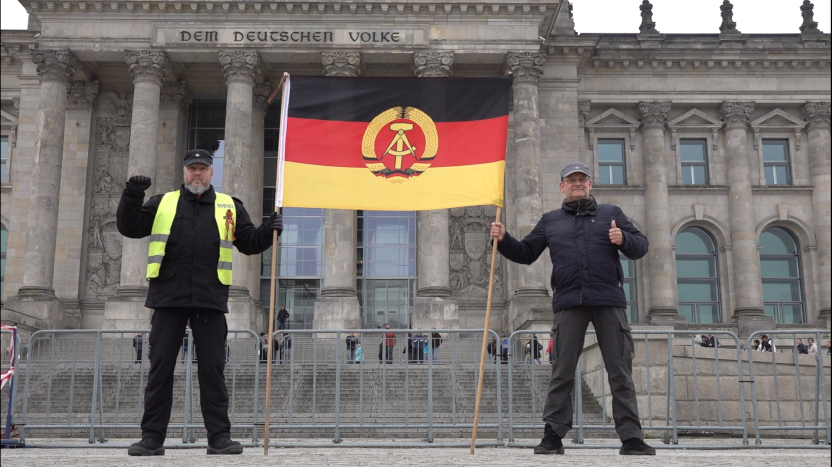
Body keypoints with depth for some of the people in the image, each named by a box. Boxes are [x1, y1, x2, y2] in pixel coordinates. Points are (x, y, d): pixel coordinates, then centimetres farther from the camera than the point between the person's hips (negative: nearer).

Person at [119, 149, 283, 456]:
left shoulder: (229, 207, 14)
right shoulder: (163, 203, 14)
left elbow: (249, 243, 14)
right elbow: (130, 228, 8)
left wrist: (269, 231, -5)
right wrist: (132, 197, -7)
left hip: (210, 299, 0)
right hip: (168, 297, 0)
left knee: (212, 369, 2)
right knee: (160, 368, 2)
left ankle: (219, 437, 6)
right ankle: (152, 437, 9)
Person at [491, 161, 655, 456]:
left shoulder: (611, 213, 15)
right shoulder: (550, 221, 19)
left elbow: (640, 246, 11)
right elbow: (526, 253, 20)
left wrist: (624, 239, -10)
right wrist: (503, 241, 3)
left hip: (609, 302, 0)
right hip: (569, 304, 1)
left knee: (620, 372, -1)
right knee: (561, 373, 1)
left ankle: (631, 438, 2)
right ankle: (553, 436, 5)